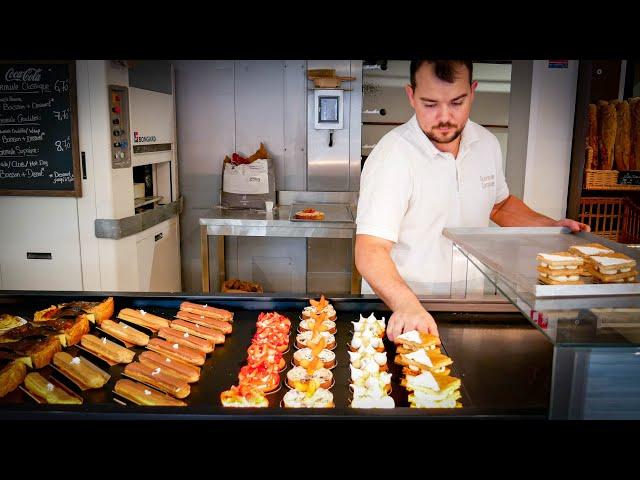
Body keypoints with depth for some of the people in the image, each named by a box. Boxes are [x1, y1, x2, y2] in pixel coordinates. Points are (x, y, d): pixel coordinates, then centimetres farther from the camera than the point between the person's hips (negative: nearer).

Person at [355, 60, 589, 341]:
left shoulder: (487, 143, 2)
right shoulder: (392, 157, -18)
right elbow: (371, 251, -26)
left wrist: (550, 226, 6)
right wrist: (406, 305, -42)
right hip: (396, 311, -4)